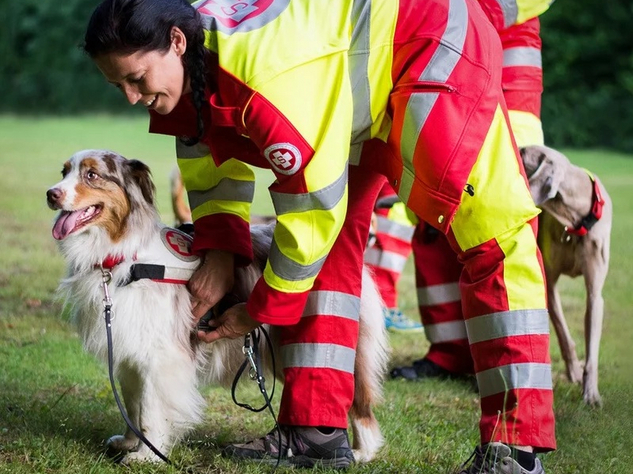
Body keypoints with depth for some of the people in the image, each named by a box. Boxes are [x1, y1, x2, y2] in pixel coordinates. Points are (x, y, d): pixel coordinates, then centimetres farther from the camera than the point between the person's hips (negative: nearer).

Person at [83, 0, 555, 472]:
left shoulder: (265, 73, -37)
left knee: (489, 235, -16)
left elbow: (315, 206, -29)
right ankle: (315, 430, 7)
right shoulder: (190, 69, -9)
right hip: (364, 80, 10)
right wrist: (218, 249, -8)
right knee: (327, 241, 4)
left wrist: (260, 311, -16)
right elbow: (213, 167, 9)